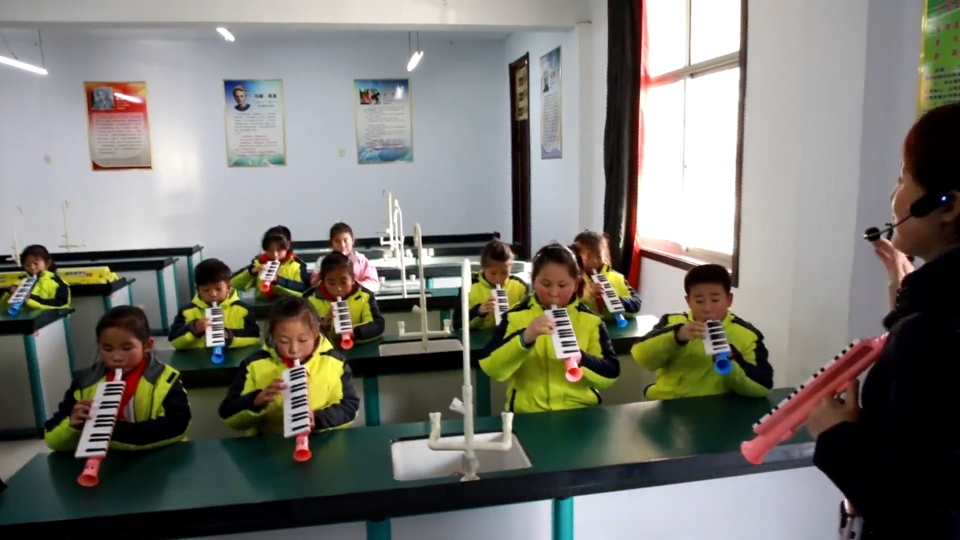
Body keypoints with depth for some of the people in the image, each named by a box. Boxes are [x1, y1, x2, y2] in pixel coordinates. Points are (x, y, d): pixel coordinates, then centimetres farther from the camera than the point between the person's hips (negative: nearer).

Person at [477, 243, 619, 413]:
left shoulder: (590, 320, 5)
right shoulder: (515, 316, 1)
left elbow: (611, 374, -1)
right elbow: (491, 369, -9)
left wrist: (578, 357, -17)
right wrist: (524, 339, -22)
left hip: (580, 411, 1)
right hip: (527, 413, -1)